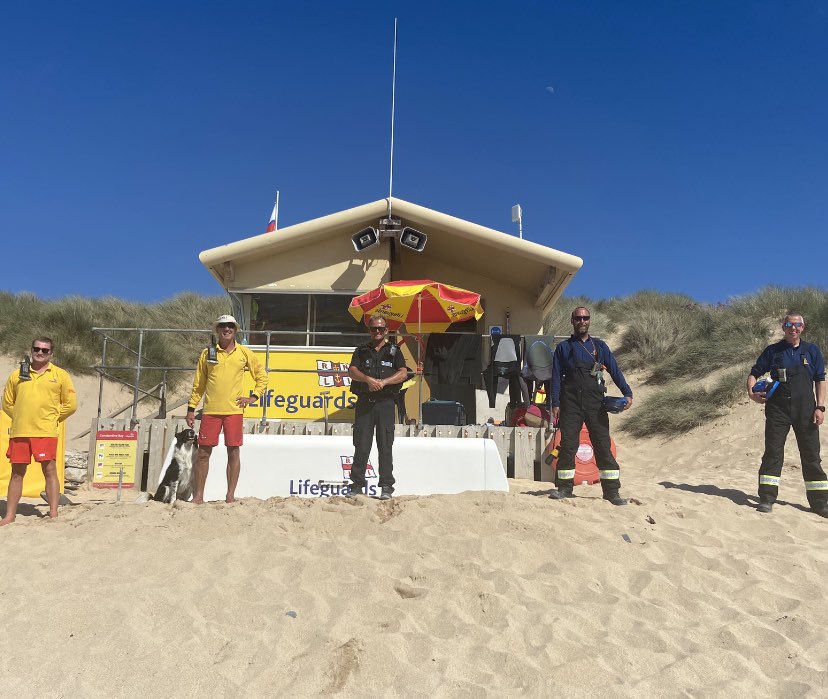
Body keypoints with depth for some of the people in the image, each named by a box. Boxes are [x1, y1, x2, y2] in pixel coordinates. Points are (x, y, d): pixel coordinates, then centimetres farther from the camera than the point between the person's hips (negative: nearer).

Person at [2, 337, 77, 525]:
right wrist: (20, 418, 9)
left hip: (46, 432, -3)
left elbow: (71, 404, 5)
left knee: (50, 471, -4)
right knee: (17, 473, 9)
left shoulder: (60, 375, 5)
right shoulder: (17, 374, 12)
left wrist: (53, 418, 3)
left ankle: (53, 514, 1)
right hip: (19, 432, 3)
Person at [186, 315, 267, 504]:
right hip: (210, 410, 1)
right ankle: (198, 495, 11)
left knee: (233, 452, 1)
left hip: (234, 410, -1)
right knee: (203, 452, 2)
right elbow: (198, 383, 12)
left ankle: (230, 496, 9)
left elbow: (262, 375, 14)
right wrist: (191, 408, 8)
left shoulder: (244, 353, 6)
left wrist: (253, 397, 4)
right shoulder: (207, 353, 8)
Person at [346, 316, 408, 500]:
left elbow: (403, 373, -1)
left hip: (385, 402, -1)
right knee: (361, 445, 2)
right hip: (364, 402, 1)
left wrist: (384, 382, -15)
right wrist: (368, 379, -17)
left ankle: (386, 487, 0)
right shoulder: (361, 350, 15)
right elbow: (352, 371, 1)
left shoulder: (393, 350, 11)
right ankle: (357, 485, 8)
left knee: (385, 446, -3)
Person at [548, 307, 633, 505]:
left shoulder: (599, 346, 14)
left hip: (595, 402, 1)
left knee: (603, 445, -2)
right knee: (567, 445, -1)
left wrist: (627, 393, -8)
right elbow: (556, 377, 6)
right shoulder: (563, 347, 11)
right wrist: (555, 404, -3)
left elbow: (614, 370, 7)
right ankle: (564, 487, 9)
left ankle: (611, 491, 2)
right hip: (571, 403, 0)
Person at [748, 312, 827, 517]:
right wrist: (752, 392, -11)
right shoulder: (773, 350, 6)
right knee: (772, 453, -1)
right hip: (777, 410, -1)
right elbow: (754, 373, 9)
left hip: (806, 410, 1)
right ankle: (767, 499, 3)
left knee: (811, 456, 5)